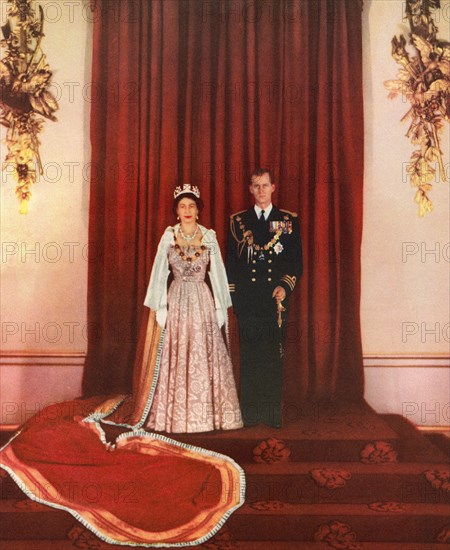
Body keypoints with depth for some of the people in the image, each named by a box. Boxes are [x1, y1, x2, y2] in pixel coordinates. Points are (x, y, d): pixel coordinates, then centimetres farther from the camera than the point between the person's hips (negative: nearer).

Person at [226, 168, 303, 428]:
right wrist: (232, 294, 2)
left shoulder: (289, 220, 9)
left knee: (275, 355, 1)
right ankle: (250, 412, 10)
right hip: (246, 297, 0)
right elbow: (230, 261, 10)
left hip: (276, 296, 0)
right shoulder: (238, 221, 10)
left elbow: (297, 261, 7)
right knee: (249, 356, 2)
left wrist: (285, 286, -7)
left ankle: (273, 413, 10)